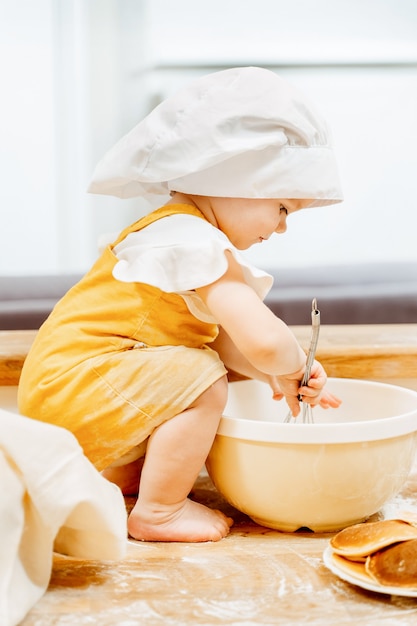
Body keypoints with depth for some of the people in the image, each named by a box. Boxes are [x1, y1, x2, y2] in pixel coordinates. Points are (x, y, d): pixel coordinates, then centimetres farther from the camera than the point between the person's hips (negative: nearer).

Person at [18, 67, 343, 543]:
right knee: (202, 381, -23)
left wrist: (276, 374, -3)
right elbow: (264, 340, -30)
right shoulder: (196, 242, -22)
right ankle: (157, 514, -8)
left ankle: (120, 478, 23)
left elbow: (224, 341, 12)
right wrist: (292, 366, -8)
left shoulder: (185, 232, 12)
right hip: (71, 391, -11)